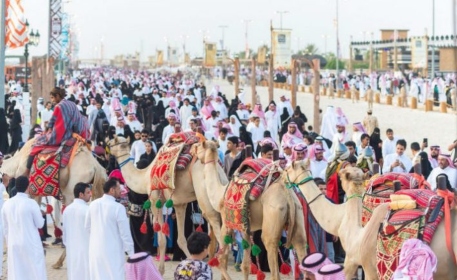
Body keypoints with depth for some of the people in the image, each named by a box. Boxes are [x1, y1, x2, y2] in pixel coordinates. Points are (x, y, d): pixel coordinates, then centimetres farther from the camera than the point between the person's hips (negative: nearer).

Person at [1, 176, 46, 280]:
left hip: (14, 244, 4)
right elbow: (40, 224, -6)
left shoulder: (7, 203, 1)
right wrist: (40, 215, 14)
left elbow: (5, 227, 9)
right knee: (36, 271, 5)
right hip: (31, 244, -4)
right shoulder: (31, 203, -13)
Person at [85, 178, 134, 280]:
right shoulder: (118, 207, -17)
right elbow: (125, 232, -13)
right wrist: (131, 253, -5)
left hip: (96, 250, 6)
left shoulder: (93, 204, 1)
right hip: (112, 252, -6)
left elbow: (88, 226, 12)